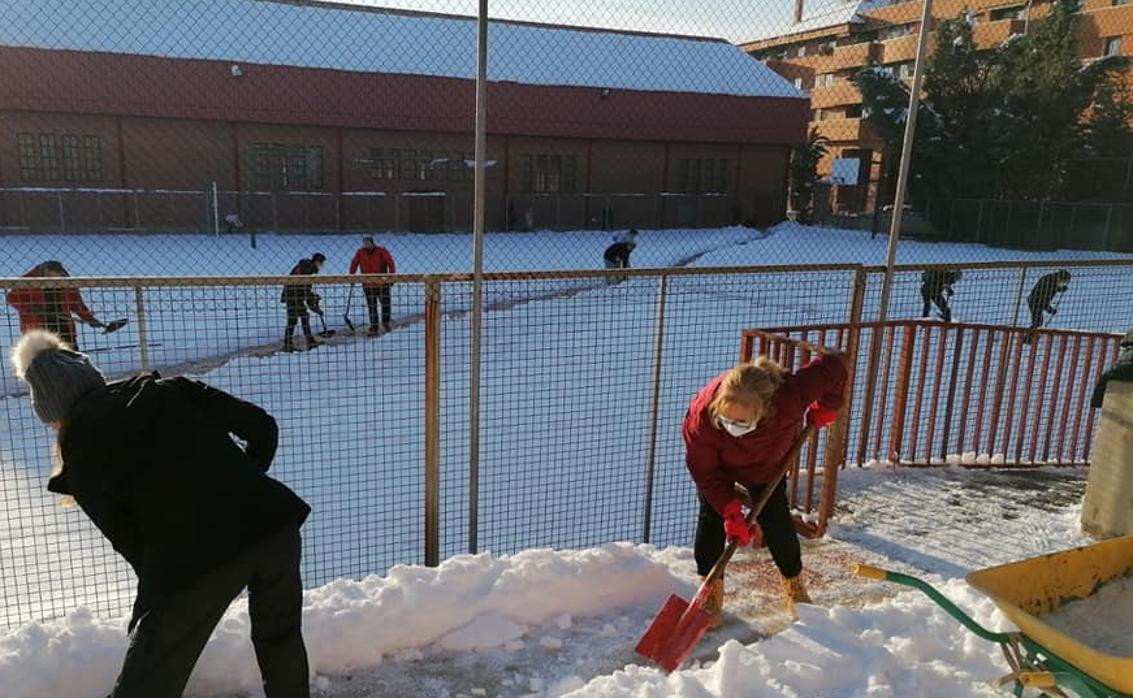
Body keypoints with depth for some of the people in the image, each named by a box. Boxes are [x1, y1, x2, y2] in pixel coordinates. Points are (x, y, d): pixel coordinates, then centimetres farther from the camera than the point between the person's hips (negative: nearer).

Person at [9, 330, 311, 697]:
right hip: (271, 520, 4)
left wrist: (161, 590, 25)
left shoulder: (81, 449, 10)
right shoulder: (170, 390, 17)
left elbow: (127, 540, 11)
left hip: (195, 552, -3)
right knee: (281, 639, 29)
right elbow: (262, 426, 14)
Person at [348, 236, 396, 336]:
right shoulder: (360, 252, 0)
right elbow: (354, 264, 9)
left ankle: (386, 323, 26)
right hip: (368, 285, 1)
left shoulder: (381, 251, -7)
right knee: (372, 306, 2)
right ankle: (374, 327, 10)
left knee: (386, 304, 5)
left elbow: (390, 263, -9)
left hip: (382, 283, -1)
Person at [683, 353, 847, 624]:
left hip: (768, 465, 1)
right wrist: (731, 511, -31)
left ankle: (795, 587, 27)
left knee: (776, 520, 1)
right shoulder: (702, 414, -44)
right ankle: (711, 595, 6)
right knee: (712, 519, -10)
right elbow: (705, 470, -28)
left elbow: (834, 368, -27)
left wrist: (823, 410, -15)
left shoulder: (789, 397, -45)